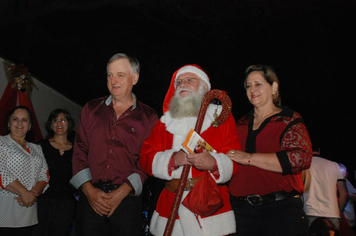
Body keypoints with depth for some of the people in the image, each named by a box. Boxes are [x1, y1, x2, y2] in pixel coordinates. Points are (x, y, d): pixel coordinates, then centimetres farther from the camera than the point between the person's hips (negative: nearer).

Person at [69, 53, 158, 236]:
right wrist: (88, 188, -5)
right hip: (90, 198, 2)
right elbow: (79, 150, 7)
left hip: (127, 199, -2)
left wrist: (122, 192, -12)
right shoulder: (91, 109, 10)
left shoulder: (148, 117, 3)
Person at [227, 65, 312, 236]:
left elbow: (301, 158, -17)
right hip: (241, 209, 4)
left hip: (280, 209, -4)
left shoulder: (290, 120, 1)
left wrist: (249, 158, -16)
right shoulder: (241, 124, 15)